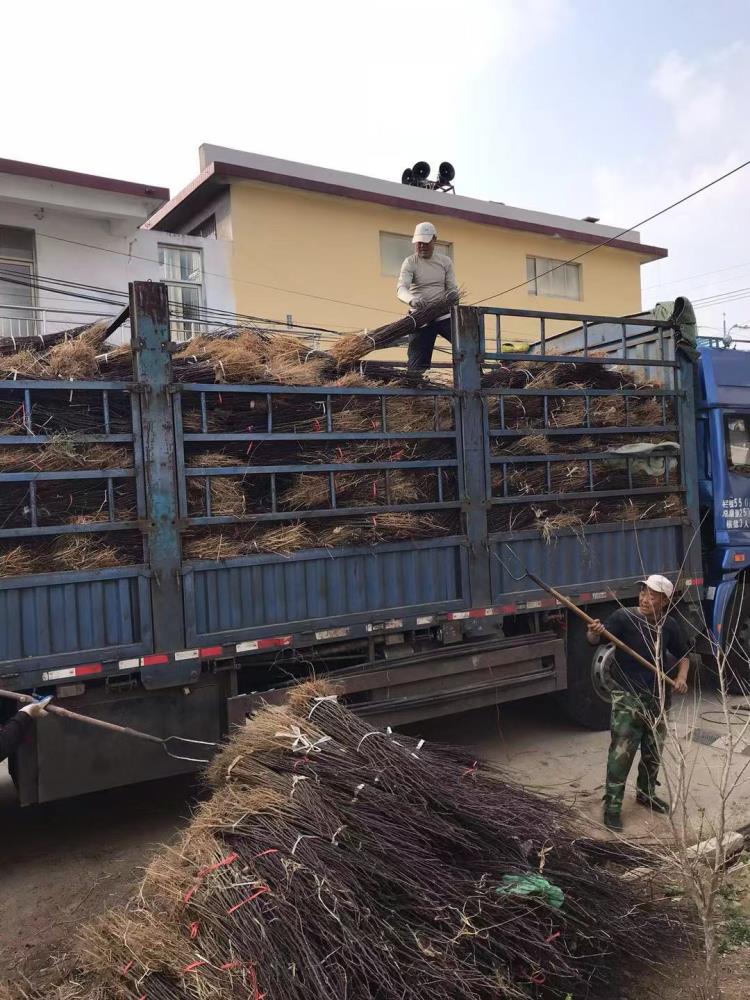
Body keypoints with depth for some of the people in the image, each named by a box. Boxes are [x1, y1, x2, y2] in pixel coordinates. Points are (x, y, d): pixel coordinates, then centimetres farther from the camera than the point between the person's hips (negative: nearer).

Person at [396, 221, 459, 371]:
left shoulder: (445, 262, 8)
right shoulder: (410, 262, -1)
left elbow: (452, 287, 8)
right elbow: (401, 288, -15)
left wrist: (454, 294, -18)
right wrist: (411, 300, -39)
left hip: (444, 315, 2)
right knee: (417, 364, -4)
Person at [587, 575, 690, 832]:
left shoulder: (669, 626, 1)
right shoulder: (624, 617, -14)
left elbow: (683, 657, 15)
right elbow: (596, 639, -25)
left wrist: (681, 676, -4)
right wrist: (594, 632, -48)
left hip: (657, 698, 5)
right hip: (627, 697, -5)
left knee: (653, 750, 18)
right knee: (621, 752, -9)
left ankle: (646, 793, 40)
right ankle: (612, 806, 1)